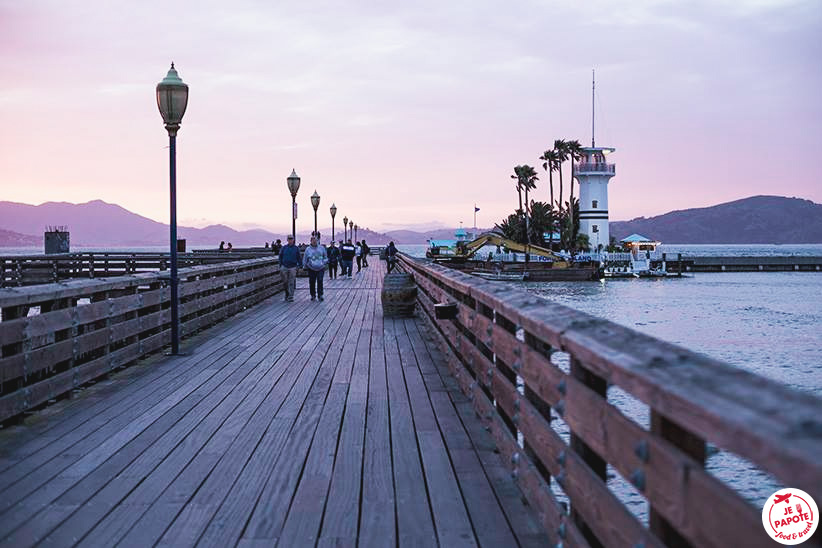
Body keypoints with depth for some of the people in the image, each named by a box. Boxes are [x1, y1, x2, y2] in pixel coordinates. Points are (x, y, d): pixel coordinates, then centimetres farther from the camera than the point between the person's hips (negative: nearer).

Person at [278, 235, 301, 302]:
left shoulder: (296, 248, 4)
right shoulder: (284, 248, 7)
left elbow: (299, 258, 8)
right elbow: (280, 257, 12)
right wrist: (280, 267, 7)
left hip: (292, 268, -2)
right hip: (284, 267, 2)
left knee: (291, 283, -6)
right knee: (285, 282, 3)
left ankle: (290, 297, -5)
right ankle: (287, 294, 23)